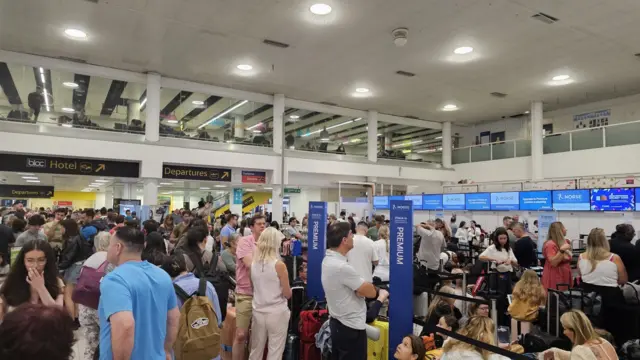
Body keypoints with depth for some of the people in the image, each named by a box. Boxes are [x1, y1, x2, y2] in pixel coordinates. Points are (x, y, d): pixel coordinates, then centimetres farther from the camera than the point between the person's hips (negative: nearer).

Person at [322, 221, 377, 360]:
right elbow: (371, 292, -20)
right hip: (351, 327, -9)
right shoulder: (342, 267, -28)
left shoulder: (328, 259, 2)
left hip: (337, 323, 10)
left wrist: (361, 287, -10)